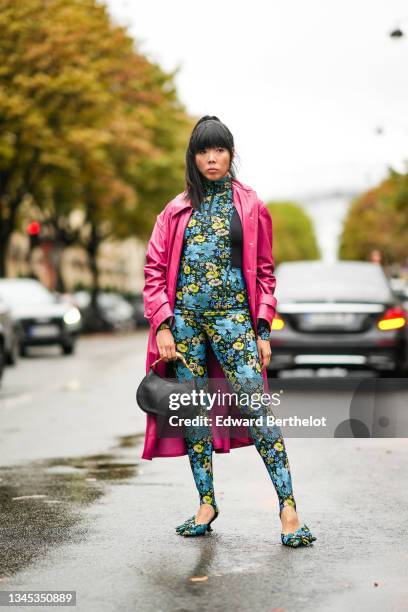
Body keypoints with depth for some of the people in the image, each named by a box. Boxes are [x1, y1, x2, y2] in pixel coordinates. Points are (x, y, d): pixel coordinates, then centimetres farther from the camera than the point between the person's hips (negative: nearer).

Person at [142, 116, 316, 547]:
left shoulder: (250, 206, 8)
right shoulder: (178, 210, 12)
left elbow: (264, 272, 8)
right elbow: (156, 269, 8)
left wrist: (263, 330, 0)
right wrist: (162, 326, -4)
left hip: (232, 316, -3)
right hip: (185, 318, 3)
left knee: (255, 407, -13)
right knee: (193, 411, 4)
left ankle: (288, 507, -13)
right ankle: (206, 502, 15)